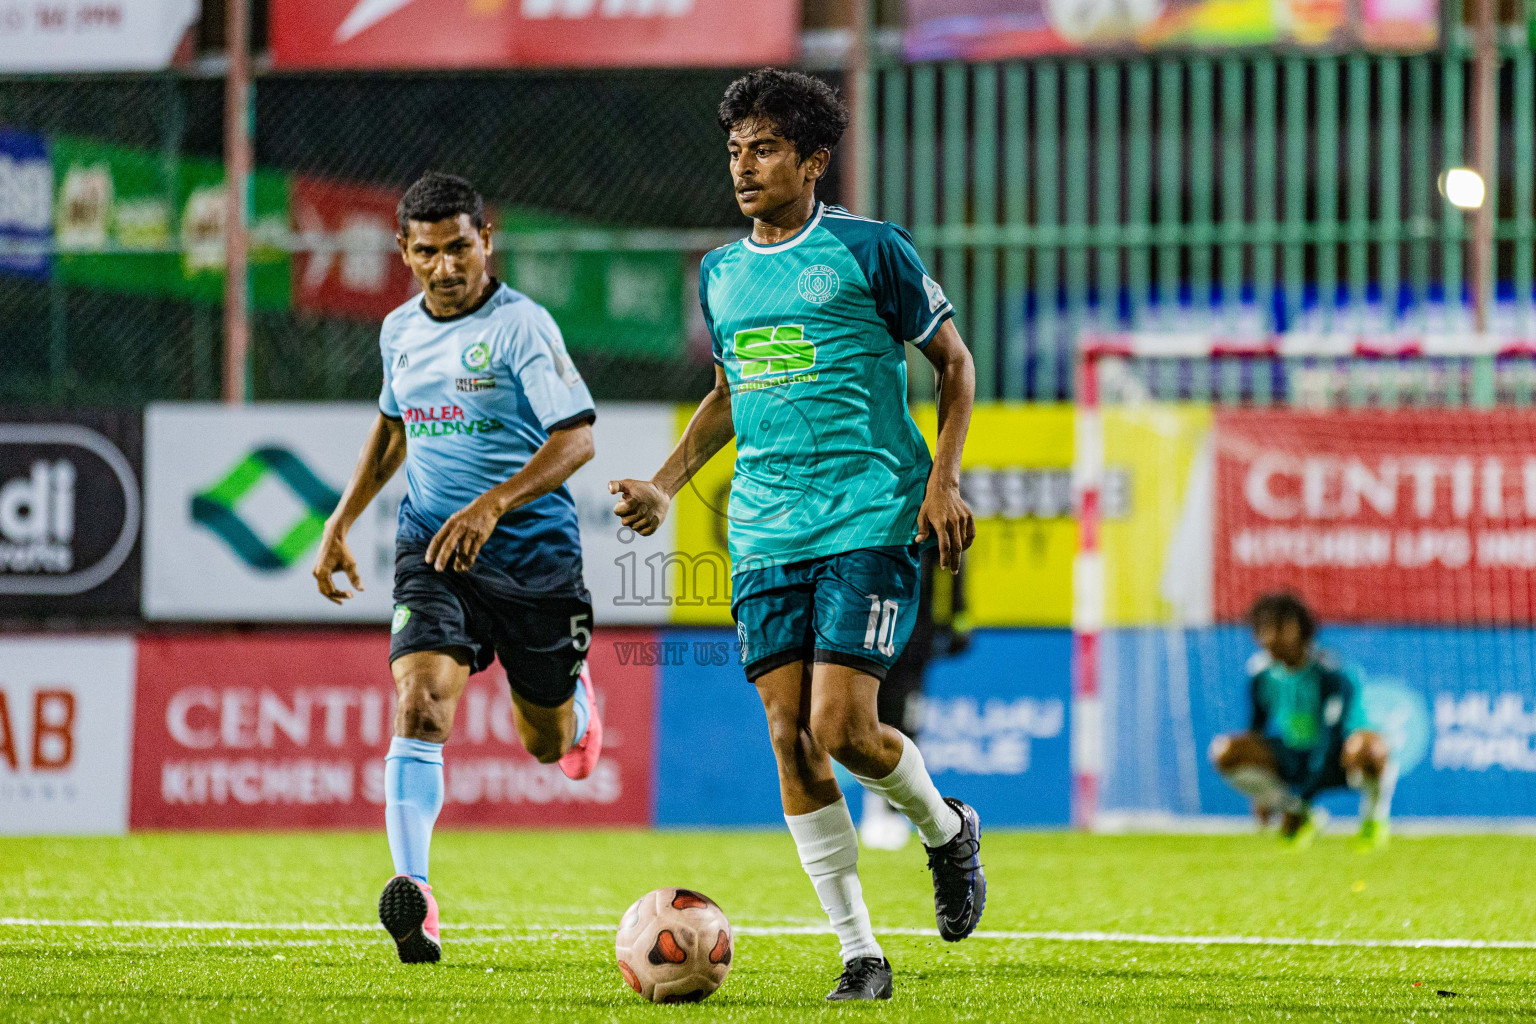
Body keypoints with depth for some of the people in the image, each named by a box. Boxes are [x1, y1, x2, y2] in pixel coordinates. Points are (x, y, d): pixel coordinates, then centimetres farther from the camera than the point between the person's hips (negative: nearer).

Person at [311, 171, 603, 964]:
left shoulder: (521, 325, -11)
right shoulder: (400, 331, 7)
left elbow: (575, 438, -19)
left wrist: (493, 505, -31)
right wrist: (340, 523, 21)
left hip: (532, 549, -3)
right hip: (431, 546, 3)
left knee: (547, 743, 13)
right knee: (421, 704, -21)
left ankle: (573, 693, 52)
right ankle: (414, 899, -29)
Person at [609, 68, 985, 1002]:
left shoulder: (869, 251, -3)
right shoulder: (721, 274, 13)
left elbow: (955, 362, 4)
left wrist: (943, 480, -7)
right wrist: (666, 485, 16)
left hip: (870, 524, -5)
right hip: (766, 532, 5)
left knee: (843, 731, -15)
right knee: (790, 739, -4)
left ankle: (948, 829, 18)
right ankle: (861, 951, 5)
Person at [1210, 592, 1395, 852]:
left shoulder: (1332, 672, -22)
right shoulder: (1261, 671, -6)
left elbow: (1330, 735, -25)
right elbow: (1258, 728, 8)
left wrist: (1302, 795, -29)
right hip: (1292, 758, 6)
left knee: (1368, 746, -43)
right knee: (1225, 750, -20)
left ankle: (1375, 817, -9)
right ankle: (1303, 818, -2)